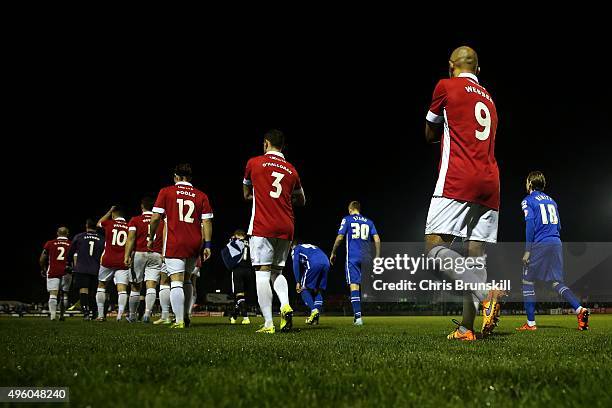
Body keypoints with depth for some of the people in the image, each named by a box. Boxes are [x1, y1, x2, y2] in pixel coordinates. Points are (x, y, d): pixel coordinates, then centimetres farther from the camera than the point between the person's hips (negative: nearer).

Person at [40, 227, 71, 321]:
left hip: (52, 272, 0)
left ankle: (52, 315, -9)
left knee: (53, 294, 0)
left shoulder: (50, 243, 5)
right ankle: (62, 315, 10)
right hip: (66, 272, 0)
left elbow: (42, 259, 8)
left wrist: (43, 270, 24)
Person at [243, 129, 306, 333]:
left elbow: (246, 194, 17)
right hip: (286, 227, 4)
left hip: (262, 227, -4)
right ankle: (285, 305, -10)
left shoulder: (254, 163, 4)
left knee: (262, 273, -4)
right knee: (277, 271, 15)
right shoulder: (291, 170, 13)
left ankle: (268, 323, -9)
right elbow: (301, 200, 26)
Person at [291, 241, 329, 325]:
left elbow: (296, 265, 8)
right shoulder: (313, 246, 41)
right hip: (326, 263, 6)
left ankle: (313, 310, -14)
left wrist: (298, 282, 7)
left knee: (304, 289, 7)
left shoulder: (296, 249, 24)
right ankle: (316, 317, 4)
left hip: (314, 264, -5)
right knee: (318, 290, 16)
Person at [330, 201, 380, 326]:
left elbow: (340, 238, -1)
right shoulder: (368, 222, 15)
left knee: (354, 285, -9)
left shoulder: (347, 219, 5)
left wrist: (333, 253, 10)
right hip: (366, 258, 4)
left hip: (352, 257, -4)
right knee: (363, 286, 14)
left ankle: (358, 317, -18)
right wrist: (377, 257, 14)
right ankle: (357, 315, 15)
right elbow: (377, 239, 7)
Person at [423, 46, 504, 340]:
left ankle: (486, 293, -29)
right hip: (490, 183, 7)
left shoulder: (446, 86, 5)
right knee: (476, 254, 4)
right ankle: (466, 328, -1)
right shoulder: (488, 99, 24)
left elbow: (430, 135, 15)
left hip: (457, 180, -7)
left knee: (435, 246, -10)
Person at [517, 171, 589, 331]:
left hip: (539, 245, -6)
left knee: (528, 282, 4)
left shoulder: (528, 200, 0)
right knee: (557, 282, 7)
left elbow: (530, 224, -11)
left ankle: (530, 323, 1)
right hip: (556, 244, 6)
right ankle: (580, 309, -16)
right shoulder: (551, 200, 20)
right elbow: (558, 226, 20)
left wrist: (527, 251, -11)